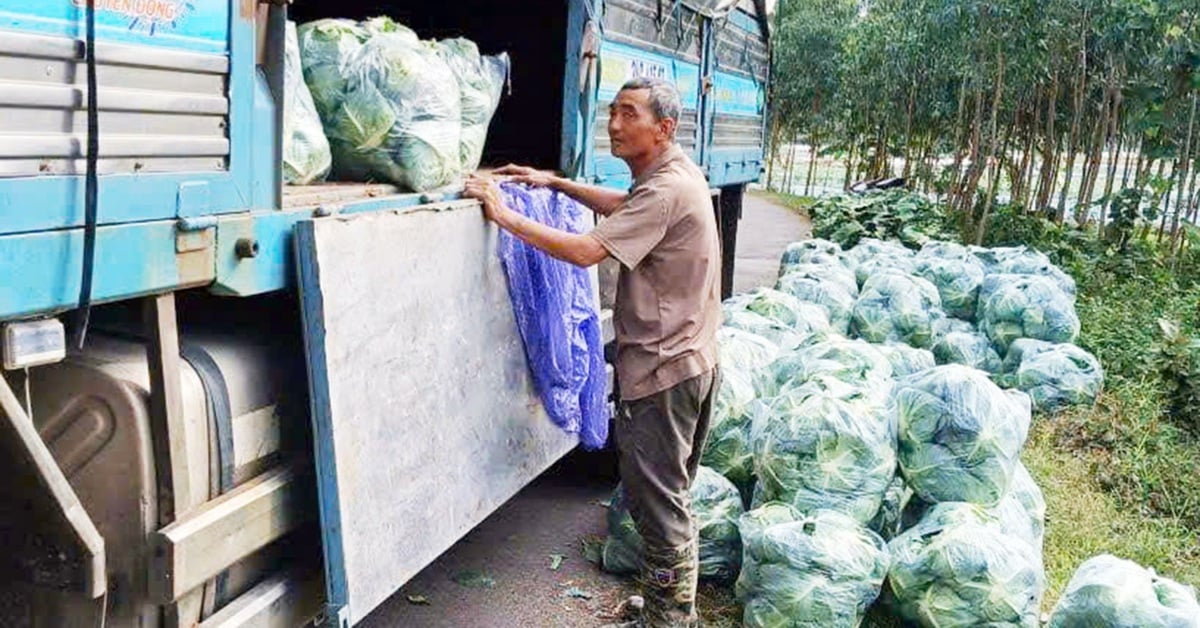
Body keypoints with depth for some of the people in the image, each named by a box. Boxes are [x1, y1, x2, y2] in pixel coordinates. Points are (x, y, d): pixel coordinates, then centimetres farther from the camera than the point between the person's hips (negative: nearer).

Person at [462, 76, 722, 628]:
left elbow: (586, 251, -27)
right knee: (671, 498, 19)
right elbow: (625, 206, 29)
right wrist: (557, 183, 21)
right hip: (689, 360, 11)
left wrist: (506, 217, -20)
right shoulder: (676, 174, 11)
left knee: (657, 500, -1)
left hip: (663, 369, -11)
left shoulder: (667, 191, -20)